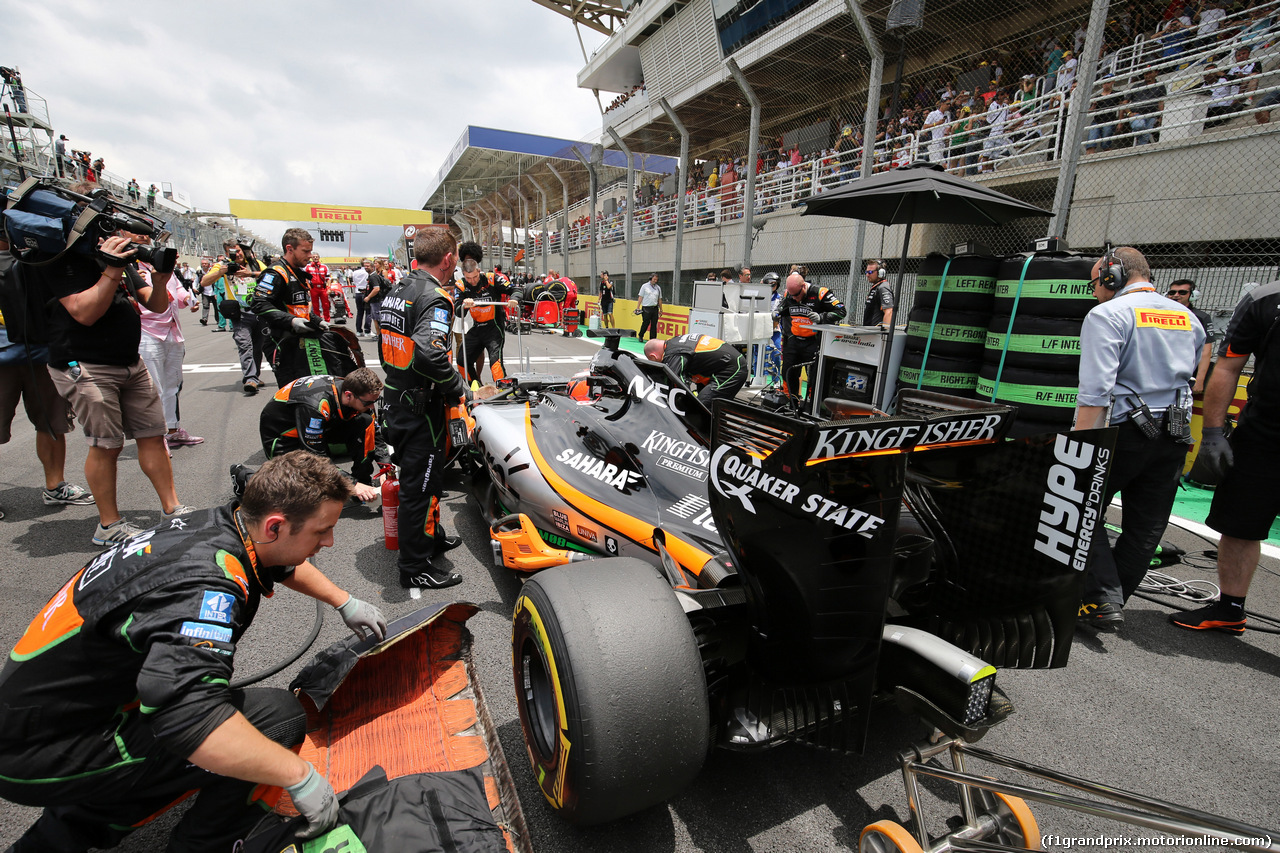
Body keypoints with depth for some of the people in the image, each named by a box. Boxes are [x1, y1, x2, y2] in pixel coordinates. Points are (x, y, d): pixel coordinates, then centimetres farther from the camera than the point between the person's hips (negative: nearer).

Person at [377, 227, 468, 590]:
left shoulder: (396, 291, 11)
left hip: (394, 401, 10)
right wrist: (460, 389, -20)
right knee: (421, 485, 2)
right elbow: (429, 353, -34)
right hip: (420, 409, -9)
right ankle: (415, 568, 14)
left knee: (416, 476, 22)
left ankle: (430, 536, 41)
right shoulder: (435, 297, -19)